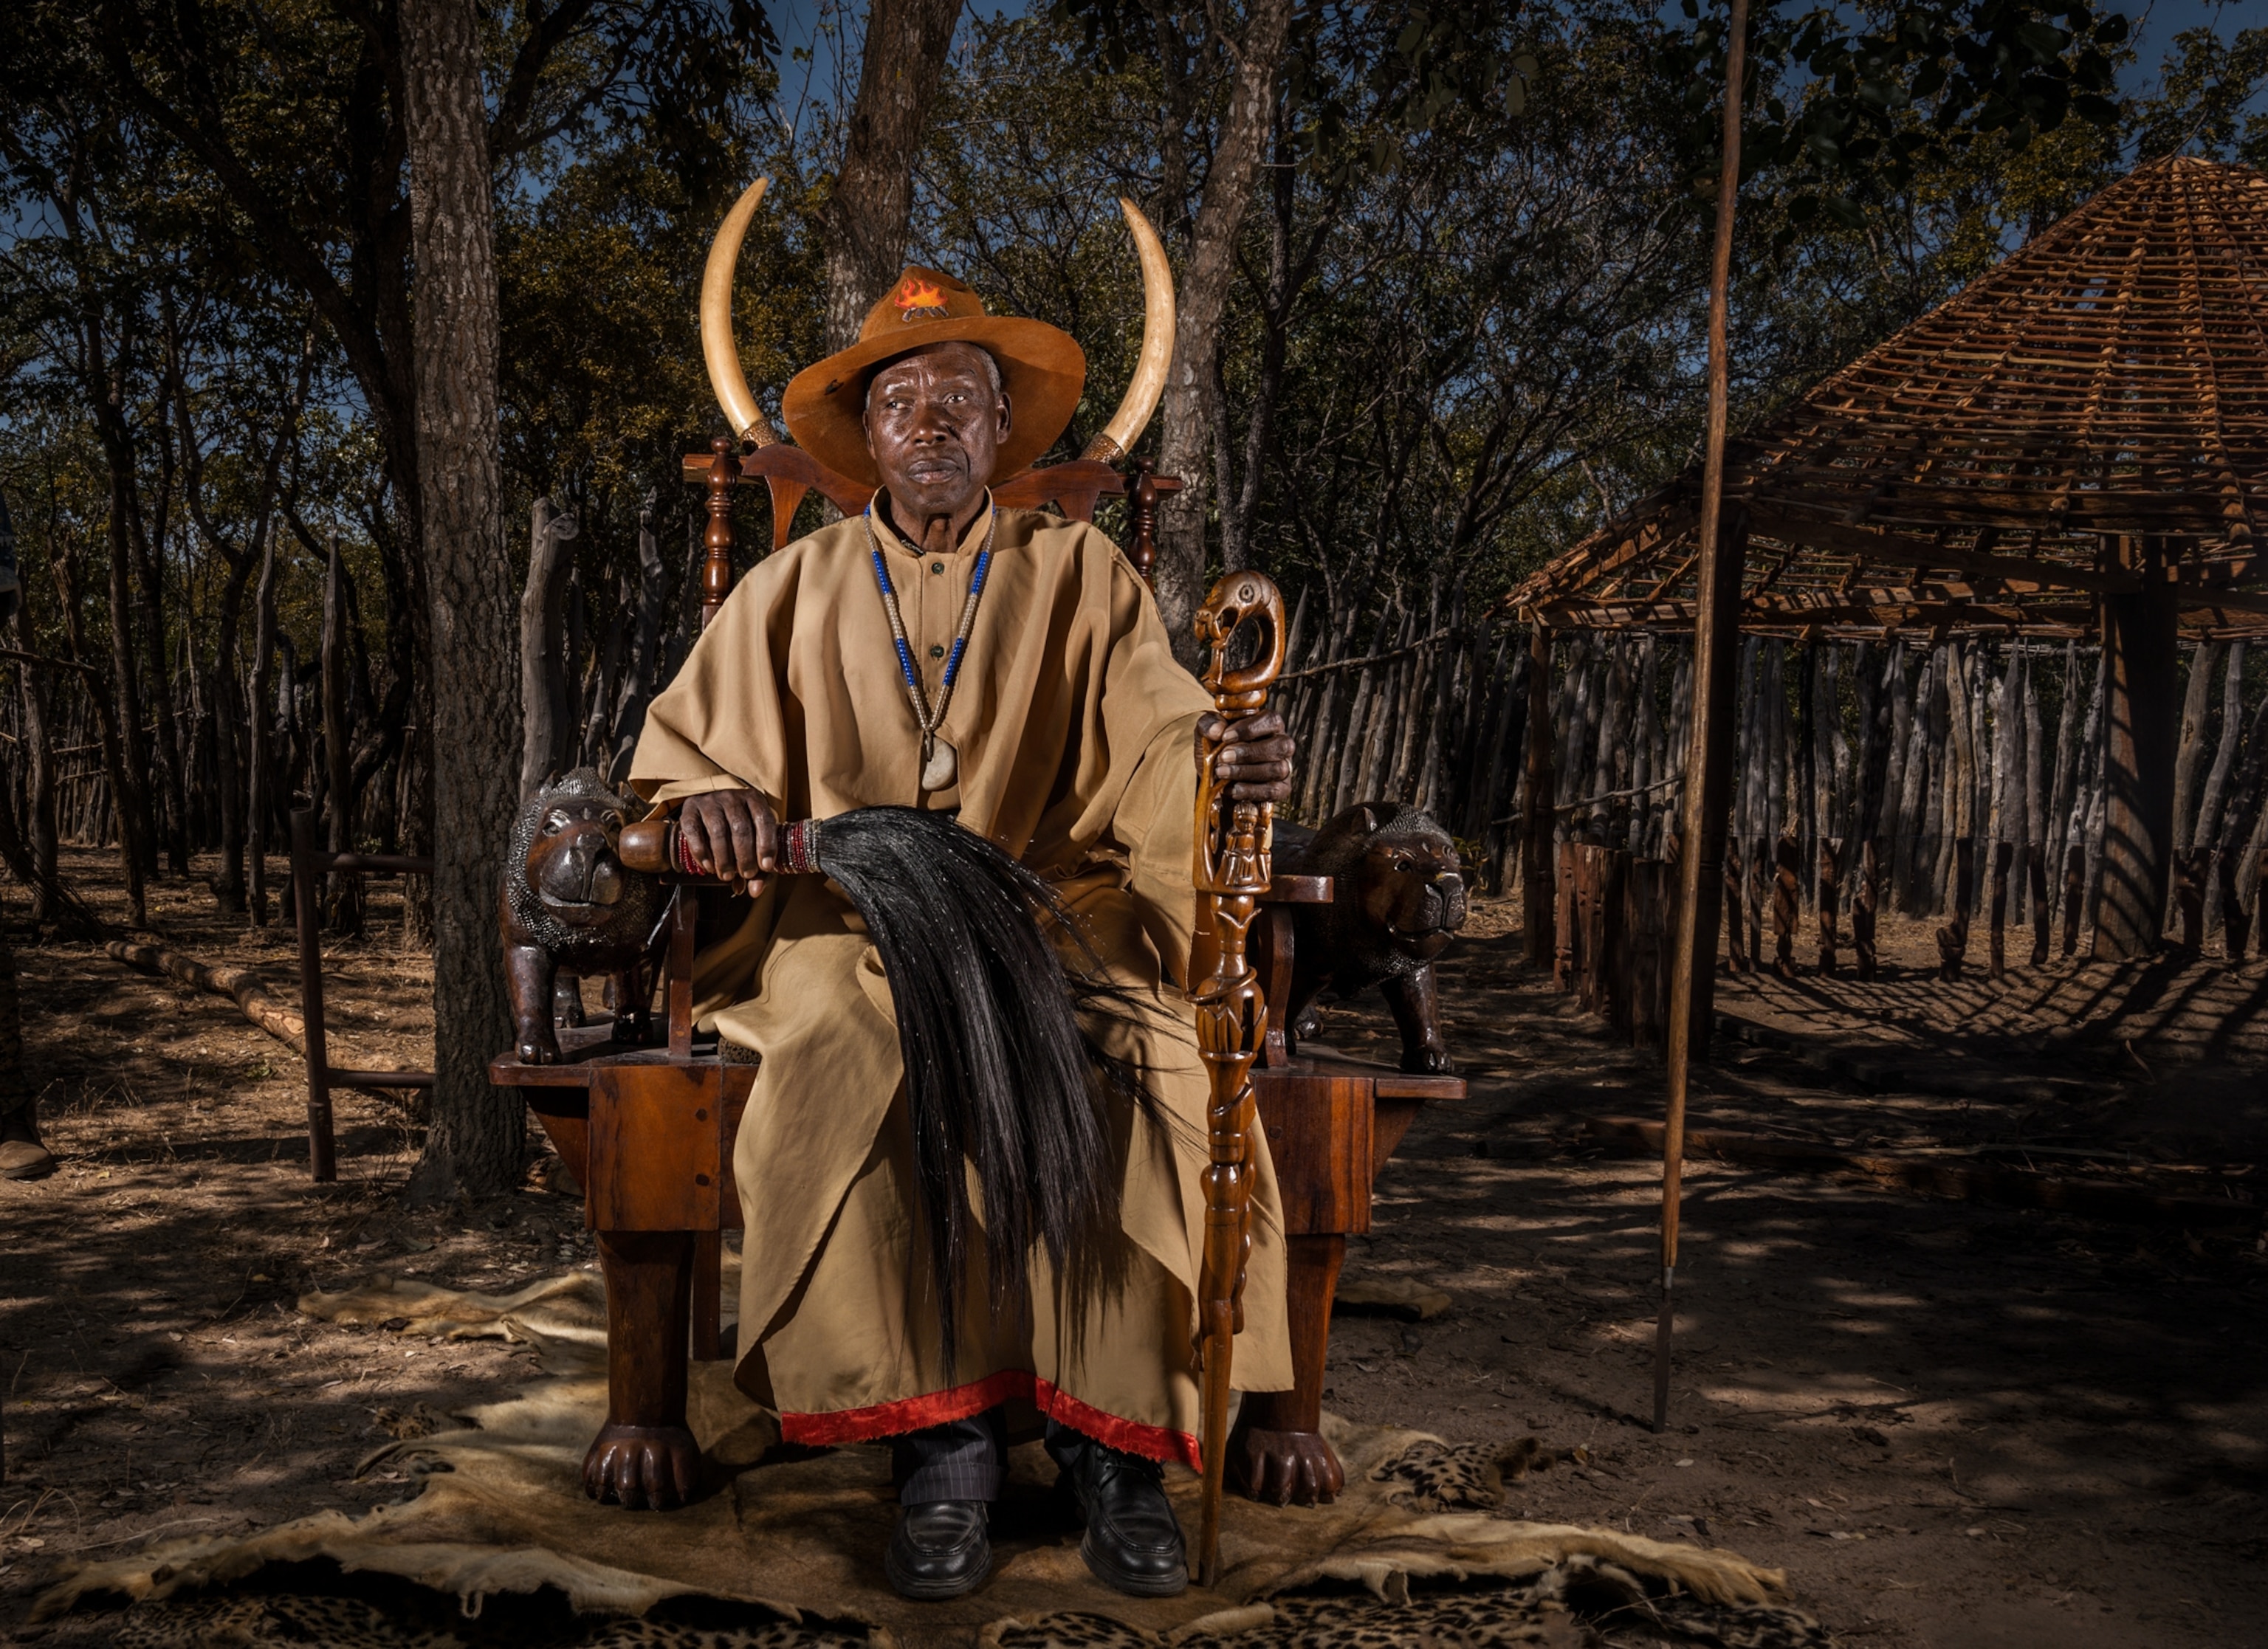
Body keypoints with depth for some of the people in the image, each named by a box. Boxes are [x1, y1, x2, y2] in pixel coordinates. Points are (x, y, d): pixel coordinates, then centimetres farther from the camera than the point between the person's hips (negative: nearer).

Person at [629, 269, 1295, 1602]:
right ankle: (942, 1437, -25)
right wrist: (706, 792, -11)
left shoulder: (1082, 577, 11)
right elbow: (680, 745, 14)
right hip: (850, 928, 1)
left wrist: (1228, 756, -27)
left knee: (1141, 1078, -31)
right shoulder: (796, 589, 15)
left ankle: (1114, 1438, -22)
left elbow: (1159, 746, -2)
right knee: (853, 1072, -33)